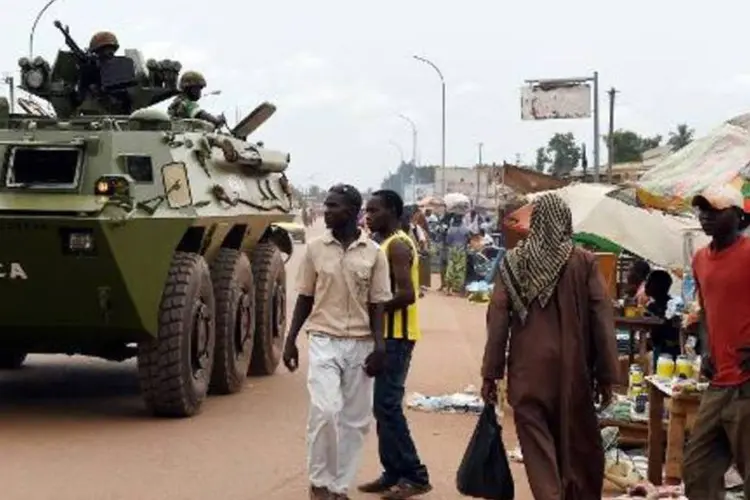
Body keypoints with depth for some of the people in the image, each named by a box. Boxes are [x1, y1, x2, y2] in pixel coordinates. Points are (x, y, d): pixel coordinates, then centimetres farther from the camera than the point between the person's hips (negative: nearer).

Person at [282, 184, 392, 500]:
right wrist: (290, 340, 4)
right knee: (325, 410, -15)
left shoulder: (373, 253, 0)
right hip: (324, 341, -1)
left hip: (360, 344, 1)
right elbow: (304, 299, 8)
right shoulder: (315, 249, 2)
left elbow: (377, 304, 1)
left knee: (355, 419, 4)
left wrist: (379, 347, -8)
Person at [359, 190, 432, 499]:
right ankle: (394, 473, 15)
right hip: (386, 334, 10)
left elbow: (406, 294, -23)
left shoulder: (398, 245, -15)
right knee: (384, 405, 11)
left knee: (387, 405, -11)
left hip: (395, 336, -10)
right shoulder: (387, 244, 16)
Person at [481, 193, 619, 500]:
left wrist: (490, 372, 1)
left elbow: (498, 317, -3)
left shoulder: (513, 262, 0)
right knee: (580, 448, 14)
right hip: (573, 369, 0)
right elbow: (602, 318, -5)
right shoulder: (584, 262, -3)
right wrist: (607, 374, 0)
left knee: (538, 449, 4)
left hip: (528, 371, 0)